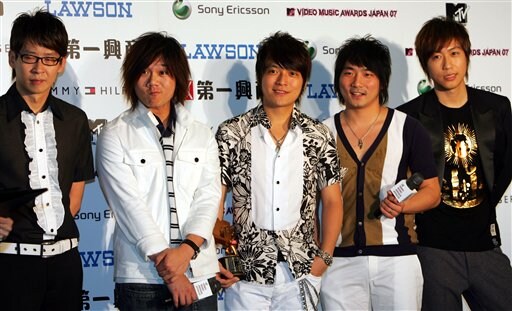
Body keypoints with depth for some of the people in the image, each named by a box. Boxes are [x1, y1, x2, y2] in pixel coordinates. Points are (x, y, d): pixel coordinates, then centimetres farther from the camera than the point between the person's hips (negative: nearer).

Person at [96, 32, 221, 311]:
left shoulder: (202, 135, 10)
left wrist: (186, 250, -15)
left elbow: (209, 197, 0)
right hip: (141, 277, -2)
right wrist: (166, 267, -13)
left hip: (199, 273, 3)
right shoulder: (115, 136, 0)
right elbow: (128, 204, -8)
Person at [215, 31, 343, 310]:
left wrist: (325, 256, -2)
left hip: (301, 273, 1)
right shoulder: (231, 133, -2)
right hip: (246, 272, -1)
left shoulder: (319, 136, 3)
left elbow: (332, 201, 7)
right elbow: (214, 200, 0)